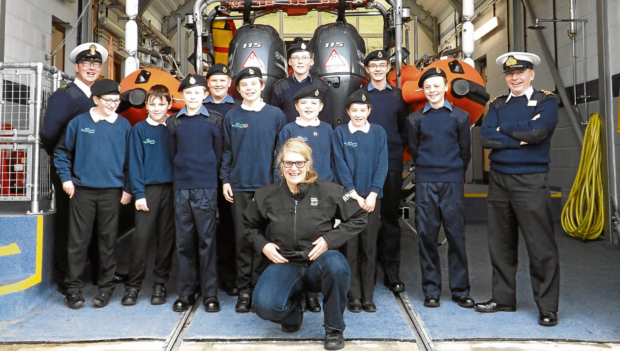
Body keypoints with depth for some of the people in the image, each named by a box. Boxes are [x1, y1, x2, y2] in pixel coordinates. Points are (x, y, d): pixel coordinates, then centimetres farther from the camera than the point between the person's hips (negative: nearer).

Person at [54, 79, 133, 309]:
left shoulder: (124, 125, 5)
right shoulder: (79, 122, 3)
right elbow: (61, 152, 9)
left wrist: (127, 188, 1)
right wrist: (66, 178, 0)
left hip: (112, 192, 1)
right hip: (82, 190, 0)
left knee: (108, 241, 6)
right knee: (78, 240, 3)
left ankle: (106, 288, 17)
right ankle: (73, 288, 13)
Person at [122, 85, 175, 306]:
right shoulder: (139, 129, 2)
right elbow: (135, 162, 0)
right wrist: (139, 193, -7)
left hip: (171, 189, 2)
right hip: (148, 189, -2)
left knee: (166, 237, 6)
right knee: (141, 236, -5)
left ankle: (160, 284, 16)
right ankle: (133, 286, 4)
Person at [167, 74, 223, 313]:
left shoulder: (215, 120, 5)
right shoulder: (174, 121, 11)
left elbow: (219, 152, 8)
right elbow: (172, 153, 16)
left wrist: (208, 173, 7)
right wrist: (181, 174, 11)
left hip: (206, 187, -2)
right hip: (181, 187, 2)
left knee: (207, 240, -1)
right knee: (184, 241, 6)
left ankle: (210, 294, 7)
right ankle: (186, 293, 15)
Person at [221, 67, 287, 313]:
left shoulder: (276, 115, 2)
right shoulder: (232, 116, 7)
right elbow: (227, 151, 9)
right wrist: (225, 180, 2)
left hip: (268, 185, -1)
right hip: (239, 186, 1)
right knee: (243, 239, 5)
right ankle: (244, 290, 14)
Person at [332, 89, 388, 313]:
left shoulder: (378, 132, 6)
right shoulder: (340, 133, 2)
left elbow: (382, 165, 1)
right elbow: (340, 166, -4)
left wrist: (372, 195, -9)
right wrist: (354, 195, -11)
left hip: (372, 197, 1)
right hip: (348, 197, -1)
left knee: (369, 247, 4)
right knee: (351, 247, 1)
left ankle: (368, 297, 13)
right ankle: (354, 297, 9)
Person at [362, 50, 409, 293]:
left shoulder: (398, 95, 14)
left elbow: (405, 127, 16)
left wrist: (399, 147, 3)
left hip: (392, 162, 1)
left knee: (390, 216, 3)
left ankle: (391, 271, 9)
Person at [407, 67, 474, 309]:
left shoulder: (460, 116, 6)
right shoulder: (415, 119, 7)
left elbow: (465, 151, 11)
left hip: (452, 183, 0)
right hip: (425, 184, 1)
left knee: (456, 235, 0)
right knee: (427, 236, 2)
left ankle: (460, 290, 11)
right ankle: (431, 290, 11)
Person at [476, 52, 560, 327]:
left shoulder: (546, 101, 3)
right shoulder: (497, 105, 13)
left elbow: (537, 131, -16)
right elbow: (485, 138, -2)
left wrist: (503, 129, -3)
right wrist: (520, 138, -11)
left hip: (531, 181, -4)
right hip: (498, 180, 4)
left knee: (541, 247, -2)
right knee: (501, 244, 10)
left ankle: (548, 307, 9)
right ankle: (503, 298, 23)